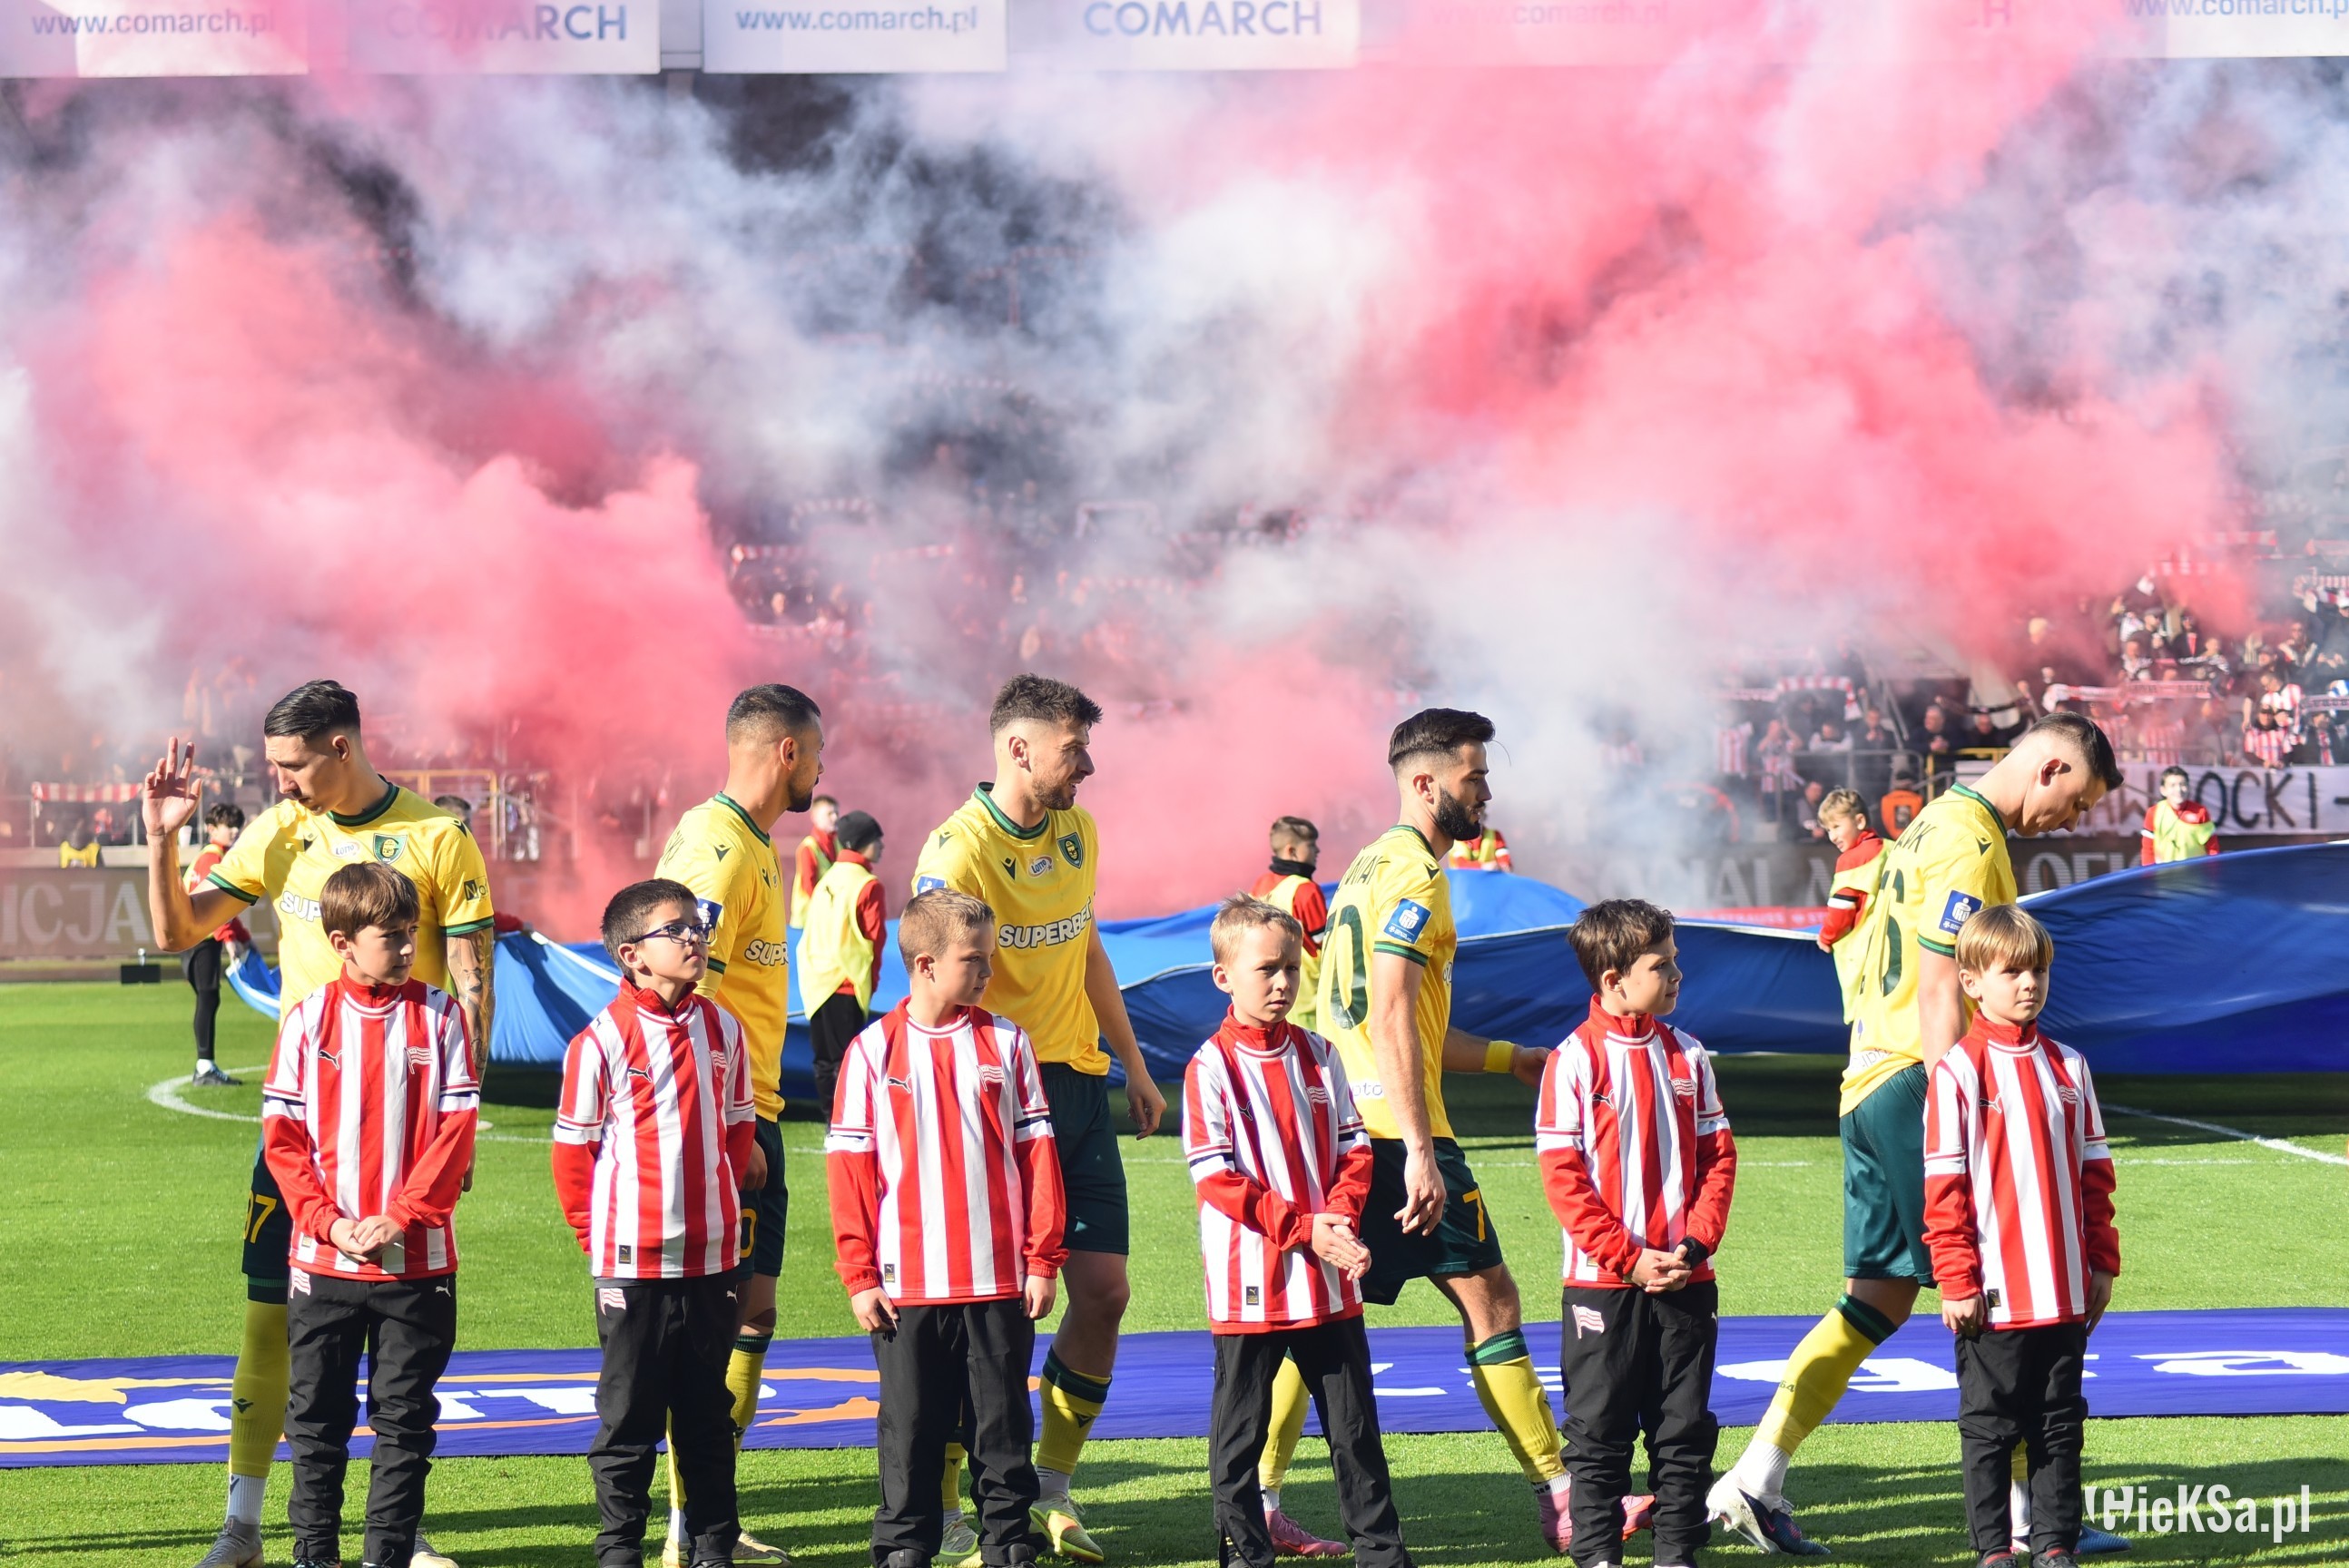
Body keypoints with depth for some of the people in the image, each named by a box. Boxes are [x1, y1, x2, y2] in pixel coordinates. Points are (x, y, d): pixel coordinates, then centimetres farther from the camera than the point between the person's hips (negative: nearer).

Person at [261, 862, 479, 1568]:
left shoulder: (438, 1017, -1)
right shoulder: (308, 1019, 0)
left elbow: (457, 1130, -4)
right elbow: (281, 1133, 0)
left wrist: (400, 1218, -12)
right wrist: (328, 1221, -11)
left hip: (417, 1258, 0)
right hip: (322, 1259, 1)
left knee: (405, 1418, 5)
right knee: (317, 1415, 7)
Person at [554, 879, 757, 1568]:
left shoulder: (722, 1029, 4)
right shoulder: (601, 1041, -10)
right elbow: (572, 1148, -3)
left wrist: (720, 1207, 13)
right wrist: (599, 1232, 0)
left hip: (711, 1258, 4)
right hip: (634, 1261, -4)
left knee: (708, 1413, 13)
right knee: (629, 1416, 4)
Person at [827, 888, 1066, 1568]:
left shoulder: (1005, 1042, 3)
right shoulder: (873, 1051, -2)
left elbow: (1036, 1154, 4)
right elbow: (850, 1167, -1)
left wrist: (1042, 1259, 0)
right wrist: (859, 1274, -4)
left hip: (999, 1280, 1)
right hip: (906, 1284, -1)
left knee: (1002, 1421, 8)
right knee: (910, 1426, 7)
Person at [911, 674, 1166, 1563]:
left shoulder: (1077, 833, 11)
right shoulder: (958, 851, -14)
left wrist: (1134, 1069, 25)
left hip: (1080, 1085, 7)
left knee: (1103, 1290, 3)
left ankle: (1053, 1491, 16)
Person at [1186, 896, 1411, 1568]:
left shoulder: (1319, 1056, 8)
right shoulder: (1210, 1068, -7)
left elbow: (1353, 1149, 9)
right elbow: (1215, 1180, -12)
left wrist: (1339, 1218, -10)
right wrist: (1302, 1228, -17)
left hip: (1328, 1280, 4)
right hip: (1250, 1282, -4)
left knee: (1354, 1423, 9)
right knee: (1239, 1429, 4)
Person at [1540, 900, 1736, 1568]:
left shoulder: (1686, 1056, 5)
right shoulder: (1573, 1060, -8)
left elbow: (1718, 1158, 7)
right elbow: (1561, 1173, -11)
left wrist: (1695, 1245, -7)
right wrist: (1628, 1258, -14)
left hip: (1685, 1280, 4)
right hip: (1601, 1282, -4)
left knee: (1685, 1425, 8)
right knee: (1599, 1427, 3)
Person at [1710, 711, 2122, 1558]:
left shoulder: (1937, 822, 18)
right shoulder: (1970, 843, -14)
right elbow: (1939, 993, -19)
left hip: (1871, 1082, 10)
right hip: (1916, 1079, -10)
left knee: (1879, 1299, 10)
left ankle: (1754, 1481, 7)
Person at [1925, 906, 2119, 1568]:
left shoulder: (2067, 1066, 8)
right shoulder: (1959, 1071, -7)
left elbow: (2094, 1172, 13)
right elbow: (1943, 1187, -8)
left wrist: (2101, 1262, 9)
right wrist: (1957, 1281, -12)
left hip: (2066, 1292, 5)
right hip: (1995, 1295, -5)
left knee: (2059, 1424, 10)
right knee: (1990, 1426, 4)